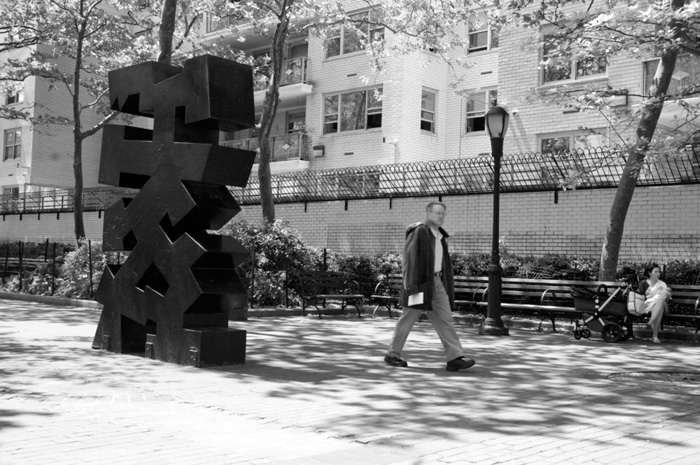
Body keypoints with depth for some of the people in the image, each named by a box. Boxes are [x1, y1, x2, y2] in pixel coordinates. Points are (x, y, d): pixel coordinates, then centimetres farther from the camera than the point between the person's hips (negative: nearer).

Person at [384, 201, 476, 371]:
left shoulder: (440, 236, 16)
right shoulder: (418, 232, -9)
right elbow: (410, 259, -15)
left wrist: (447, 285, 18)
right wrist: (411, 286, -21)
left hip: (437, 282, 8)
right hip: (421, 282, -7)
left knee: (446, 320, -2)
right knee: (408, 319, 2)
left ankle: (454, 358, -7)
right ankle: (392, 355, 15)